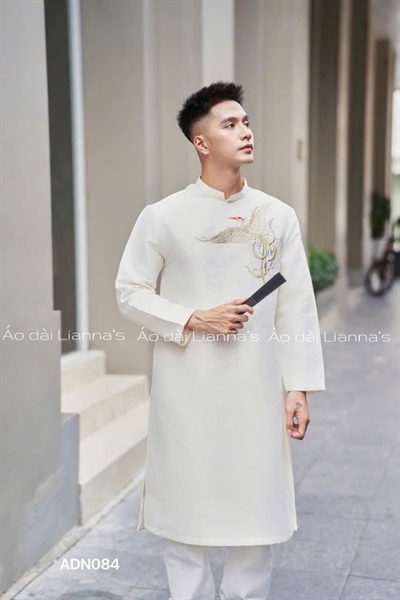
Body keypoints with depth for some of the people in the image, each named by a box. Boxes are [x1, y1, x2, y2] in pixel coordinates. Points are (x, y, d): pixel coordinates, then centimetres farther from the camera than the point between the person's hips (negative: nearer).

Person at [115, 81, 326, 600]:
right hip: (186, 389, -1)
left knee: (257, 502, 9)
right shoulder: (163, 217, -3)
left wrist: (298, 387, 0)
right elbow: (130, 292, 1)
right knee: (183, 502, 8)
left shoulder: (278, 216, 2)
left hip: (256, 387, 2)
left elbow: (296, 306, 2)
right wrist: (195, 319, -13)